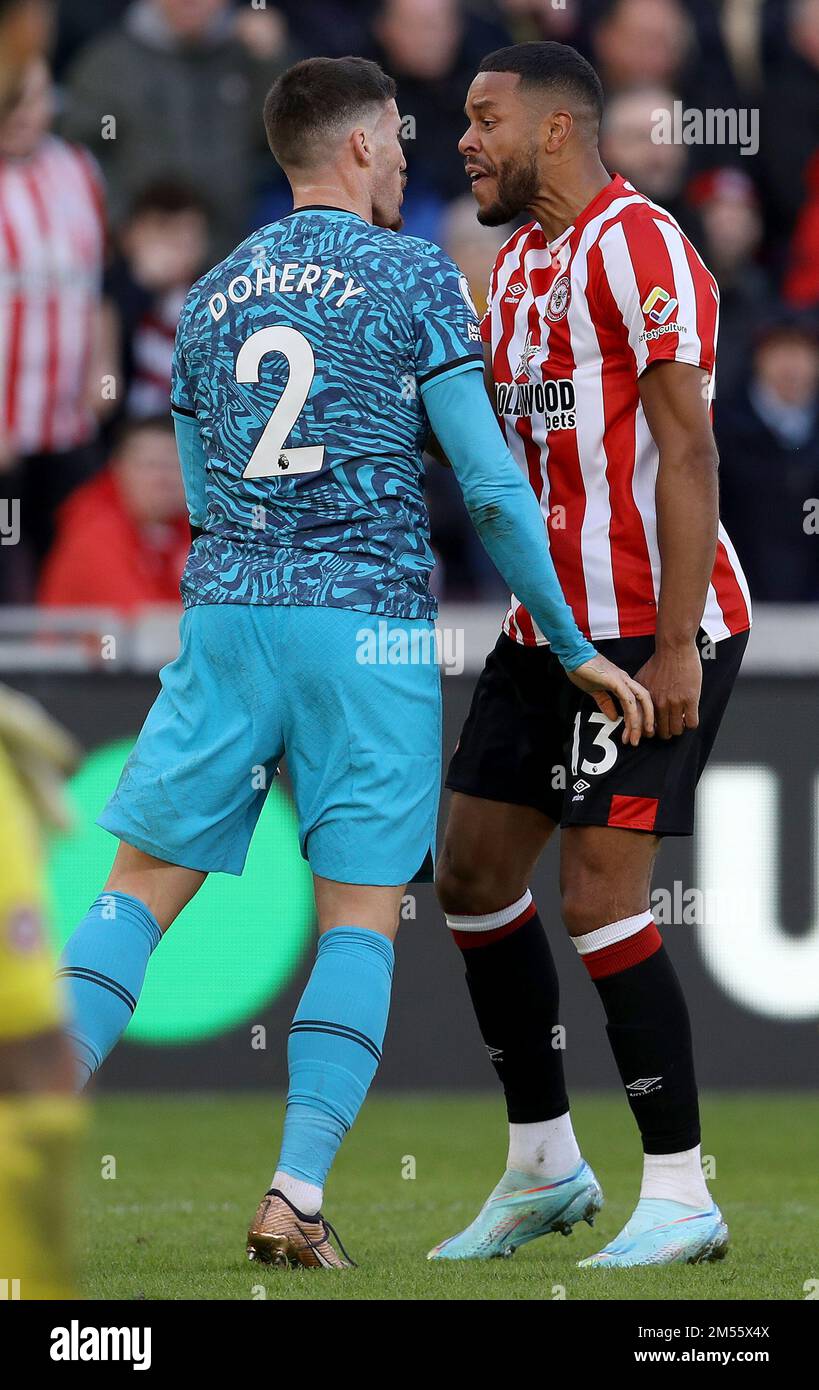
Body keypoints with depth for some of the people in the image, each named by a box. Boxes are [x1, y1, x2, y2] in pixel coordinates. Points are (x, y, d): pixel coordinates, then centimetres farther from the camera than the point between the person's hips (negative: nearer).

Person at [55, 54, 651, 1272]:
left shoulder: (210, 298, 15)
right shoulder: (415, 279, -1)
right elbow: (488, 485, -5)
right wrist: (575, 649, 2)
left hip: (224, 614, 4)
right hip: (369, 622, -4)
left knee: (143, 888, 6)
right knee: (359, 914, 2)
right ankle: (298, 1194, -6)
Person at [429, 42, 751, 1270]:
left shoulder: (636, 246, -14)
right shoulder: (517, 262, 15)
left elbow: (687, 451, -20)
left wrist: (676, 645, -23)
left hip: (653, 628, -9)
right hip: (551, 620, 10)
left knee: (599, 897, -12)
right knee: (473, 875, 9)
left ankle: (680, 1194, -4)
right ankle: (545, 1167, 21)